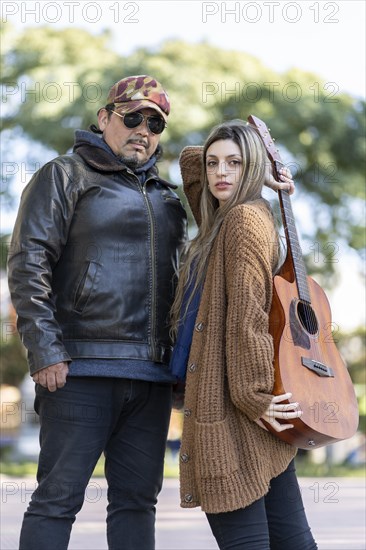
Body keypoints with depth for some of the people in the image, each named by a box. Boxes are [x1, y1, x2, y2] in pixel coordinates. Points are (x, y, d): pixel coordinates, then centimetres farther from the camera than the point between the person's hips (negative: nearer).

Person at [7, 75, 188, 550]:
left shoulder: (166, 196, 22)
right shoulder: (65, 176, 3)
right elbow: (27, 264, -6)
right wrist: (45, 351, -15)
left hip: (152, 375, 6)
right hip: (81, 368, -6)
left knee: (137, 499, 7)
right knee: (59, 497, -5)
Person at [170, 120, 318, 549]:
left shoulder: (245, 218, -8)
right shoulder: (221, 220, 19)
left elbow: (248, 311, -17)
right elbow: (188, 159, 33)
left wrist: (253, 394, -19)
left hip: (228, 403, -10)